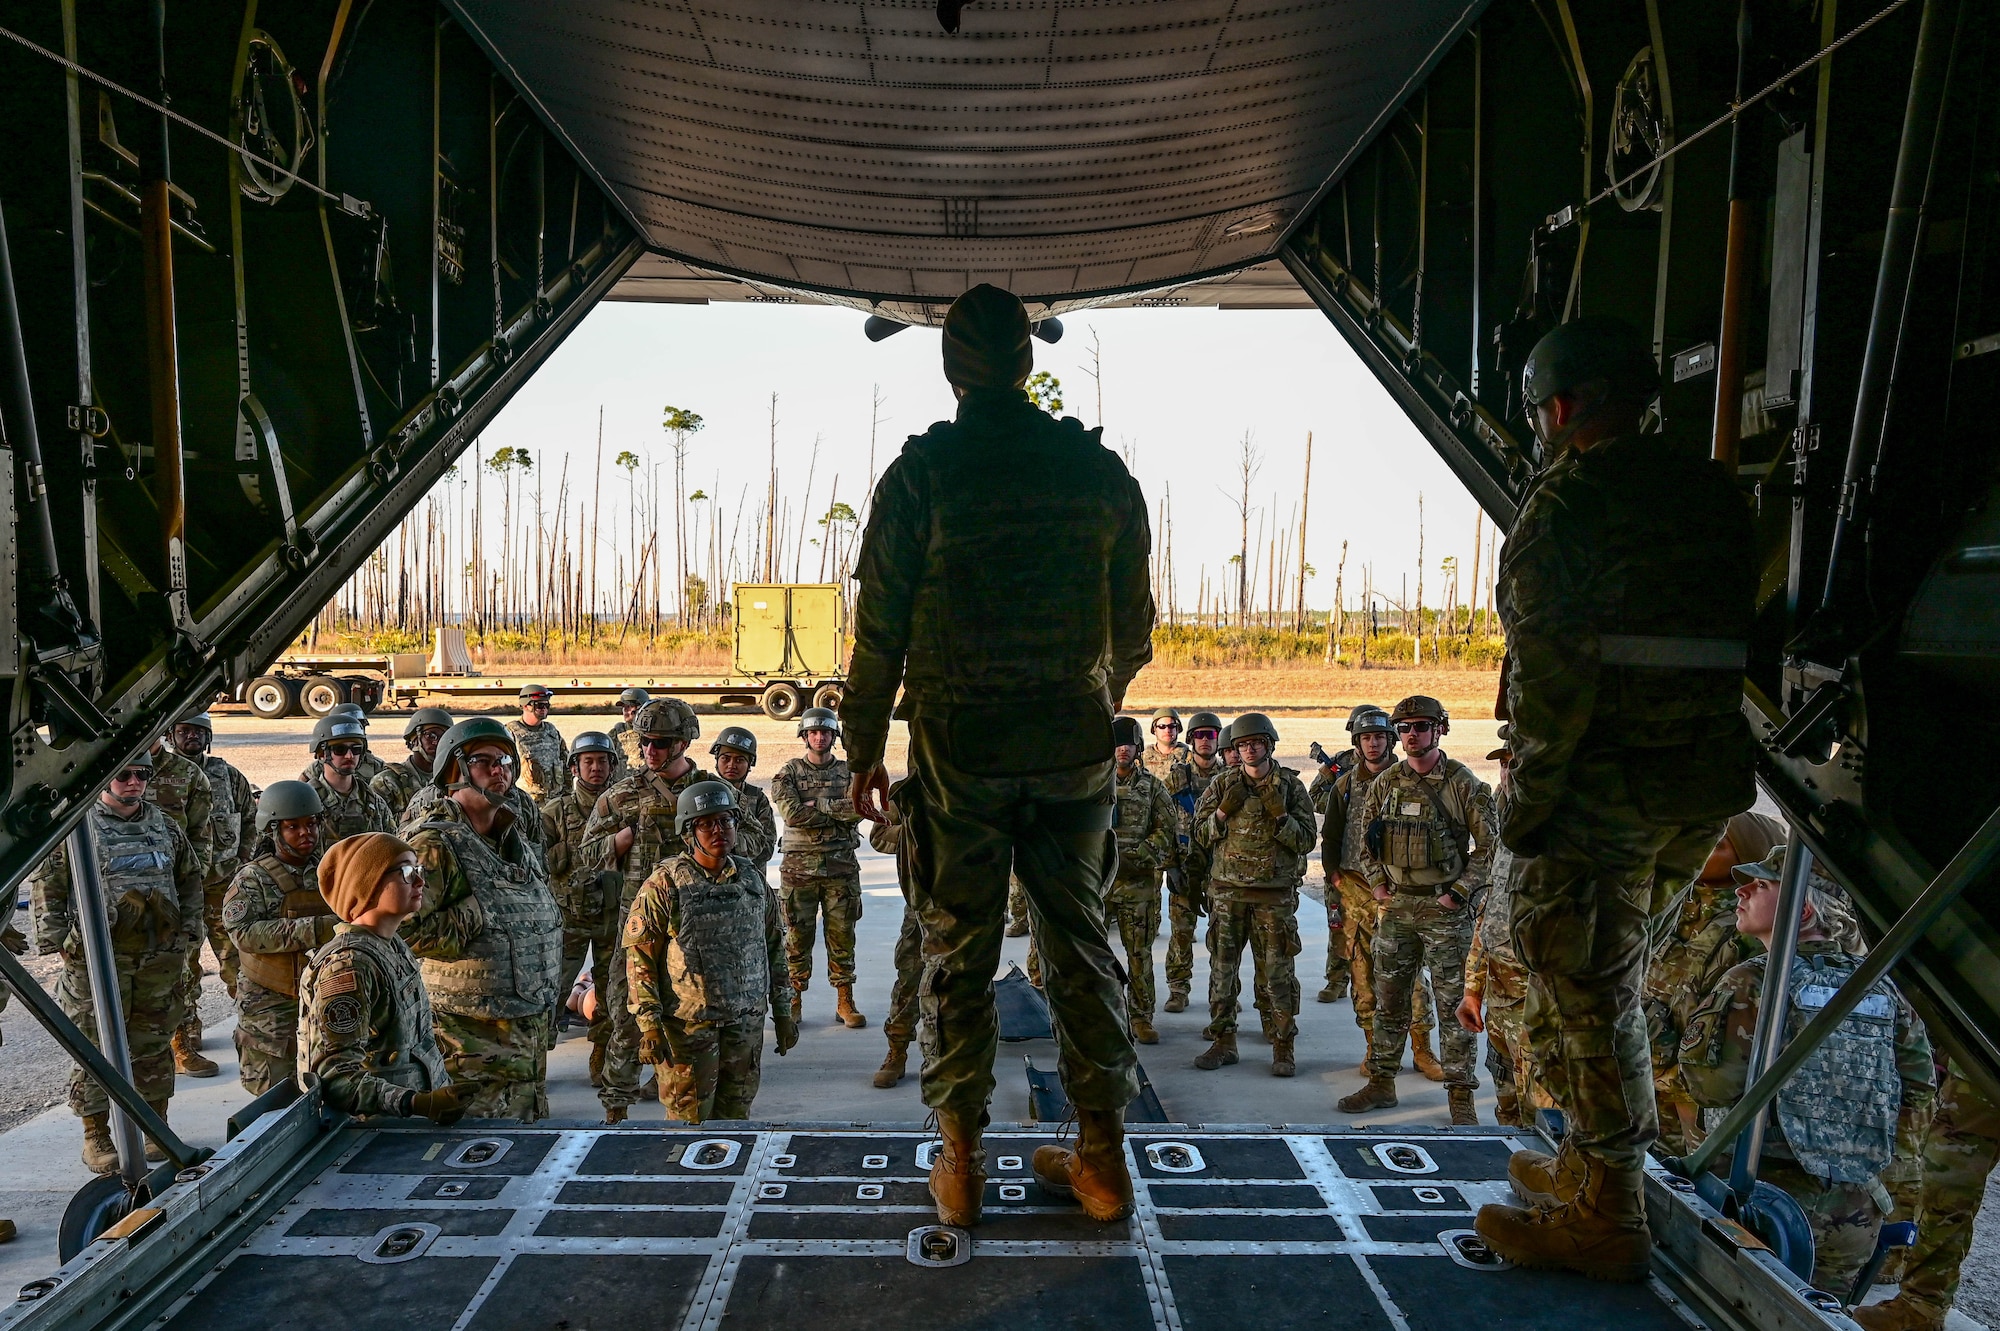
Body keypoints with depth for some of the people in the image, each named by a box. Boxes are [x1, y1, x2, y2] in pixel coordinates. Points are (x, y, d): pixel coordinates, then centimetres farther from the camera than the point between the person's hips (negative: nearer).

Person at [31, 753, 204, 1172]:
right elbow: (45, 885, -3)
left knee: (154, 1045, 12)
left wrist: (188, 934, 11)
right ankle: (96, 1137, 14)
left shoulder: (164, 826, 10)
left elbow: (190, 879, 17)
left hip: (160, 959, 4)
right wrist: (56, 943, -7)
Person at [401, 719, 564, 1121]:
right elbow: (405, 930, -24)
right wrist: (476, 918, -20)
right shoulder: (432, 843, -14)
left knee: (529, 1131, 17)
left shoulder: (517, 842, 13)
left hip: (531, 1026, 8)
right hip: (472, 1034, -8)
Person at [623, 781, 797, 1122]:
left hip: (747, 1021, 4)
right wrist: (649, 1025, -13)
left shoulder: (753, 880, 8)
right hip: (688, 1025, -4)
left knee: (736, 1117, 12)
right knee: (689, 1121, 2)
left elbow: (775, 948, 14)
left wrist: (782, 1012, 13)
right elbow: (639, 956, -8)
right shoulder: (665, 884, -7)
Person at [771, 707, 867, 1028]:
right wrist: (838, 812, -9)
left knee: (842, 935, 5)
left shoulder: (849, 772, 9)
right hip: (800, 866, -1)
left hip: (841, 866, 1)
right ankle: (793, 1001, 14)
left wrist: (817, 804, -10)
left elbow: (859, 808, -9)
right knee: (798, 936, 3)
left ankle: (845, 1002, 13)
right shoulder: (789, 773, 4)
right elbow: (791, 813, -12)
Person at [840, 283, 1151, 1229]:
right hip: (1075, 744, 3)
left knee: (957, 952, 8)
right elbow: (1133, 626, 9)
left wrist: (865, 747, 6)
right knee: (1078, 942, 12)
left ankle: (961, 1163, 17)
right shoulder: (1103, 471, 3)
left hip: (958, 743, -2)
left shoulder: (919, 474, -5)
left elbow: (880, 628, -4)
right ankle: (1102, 1157, 19)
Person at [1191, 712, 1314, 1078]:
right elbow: (1202, 835, 6)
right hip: (1227, 891, 2)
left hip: (1275, 895, -2)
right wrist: (1223, 811, -10)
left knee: (1278, 972, 2)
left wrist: (1280, 816, -16)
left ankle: (1283, 1047, 13)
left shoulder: (1291, 786, 2)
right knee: (1222, 969, 7)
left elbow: (1306, 841, -1)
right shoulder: (1223, 784, 6)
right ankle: (1224, 1042, 18)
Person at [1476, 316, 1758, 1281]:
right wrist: (1703, 754, 20)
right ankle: (1589, 1163, 33)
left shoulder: (1567, 499, -11)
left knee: (1585, 993, 1)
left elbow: (1552, 670, -18)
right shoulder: (1718, 495, 14)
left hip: (1603, 786, -8)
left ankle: (1608, 1221, 10)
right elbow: (1738, 643, 16)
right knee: (1606, 980, 21)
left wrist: (1527, 798, -13)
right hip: (1707, 785, 9)